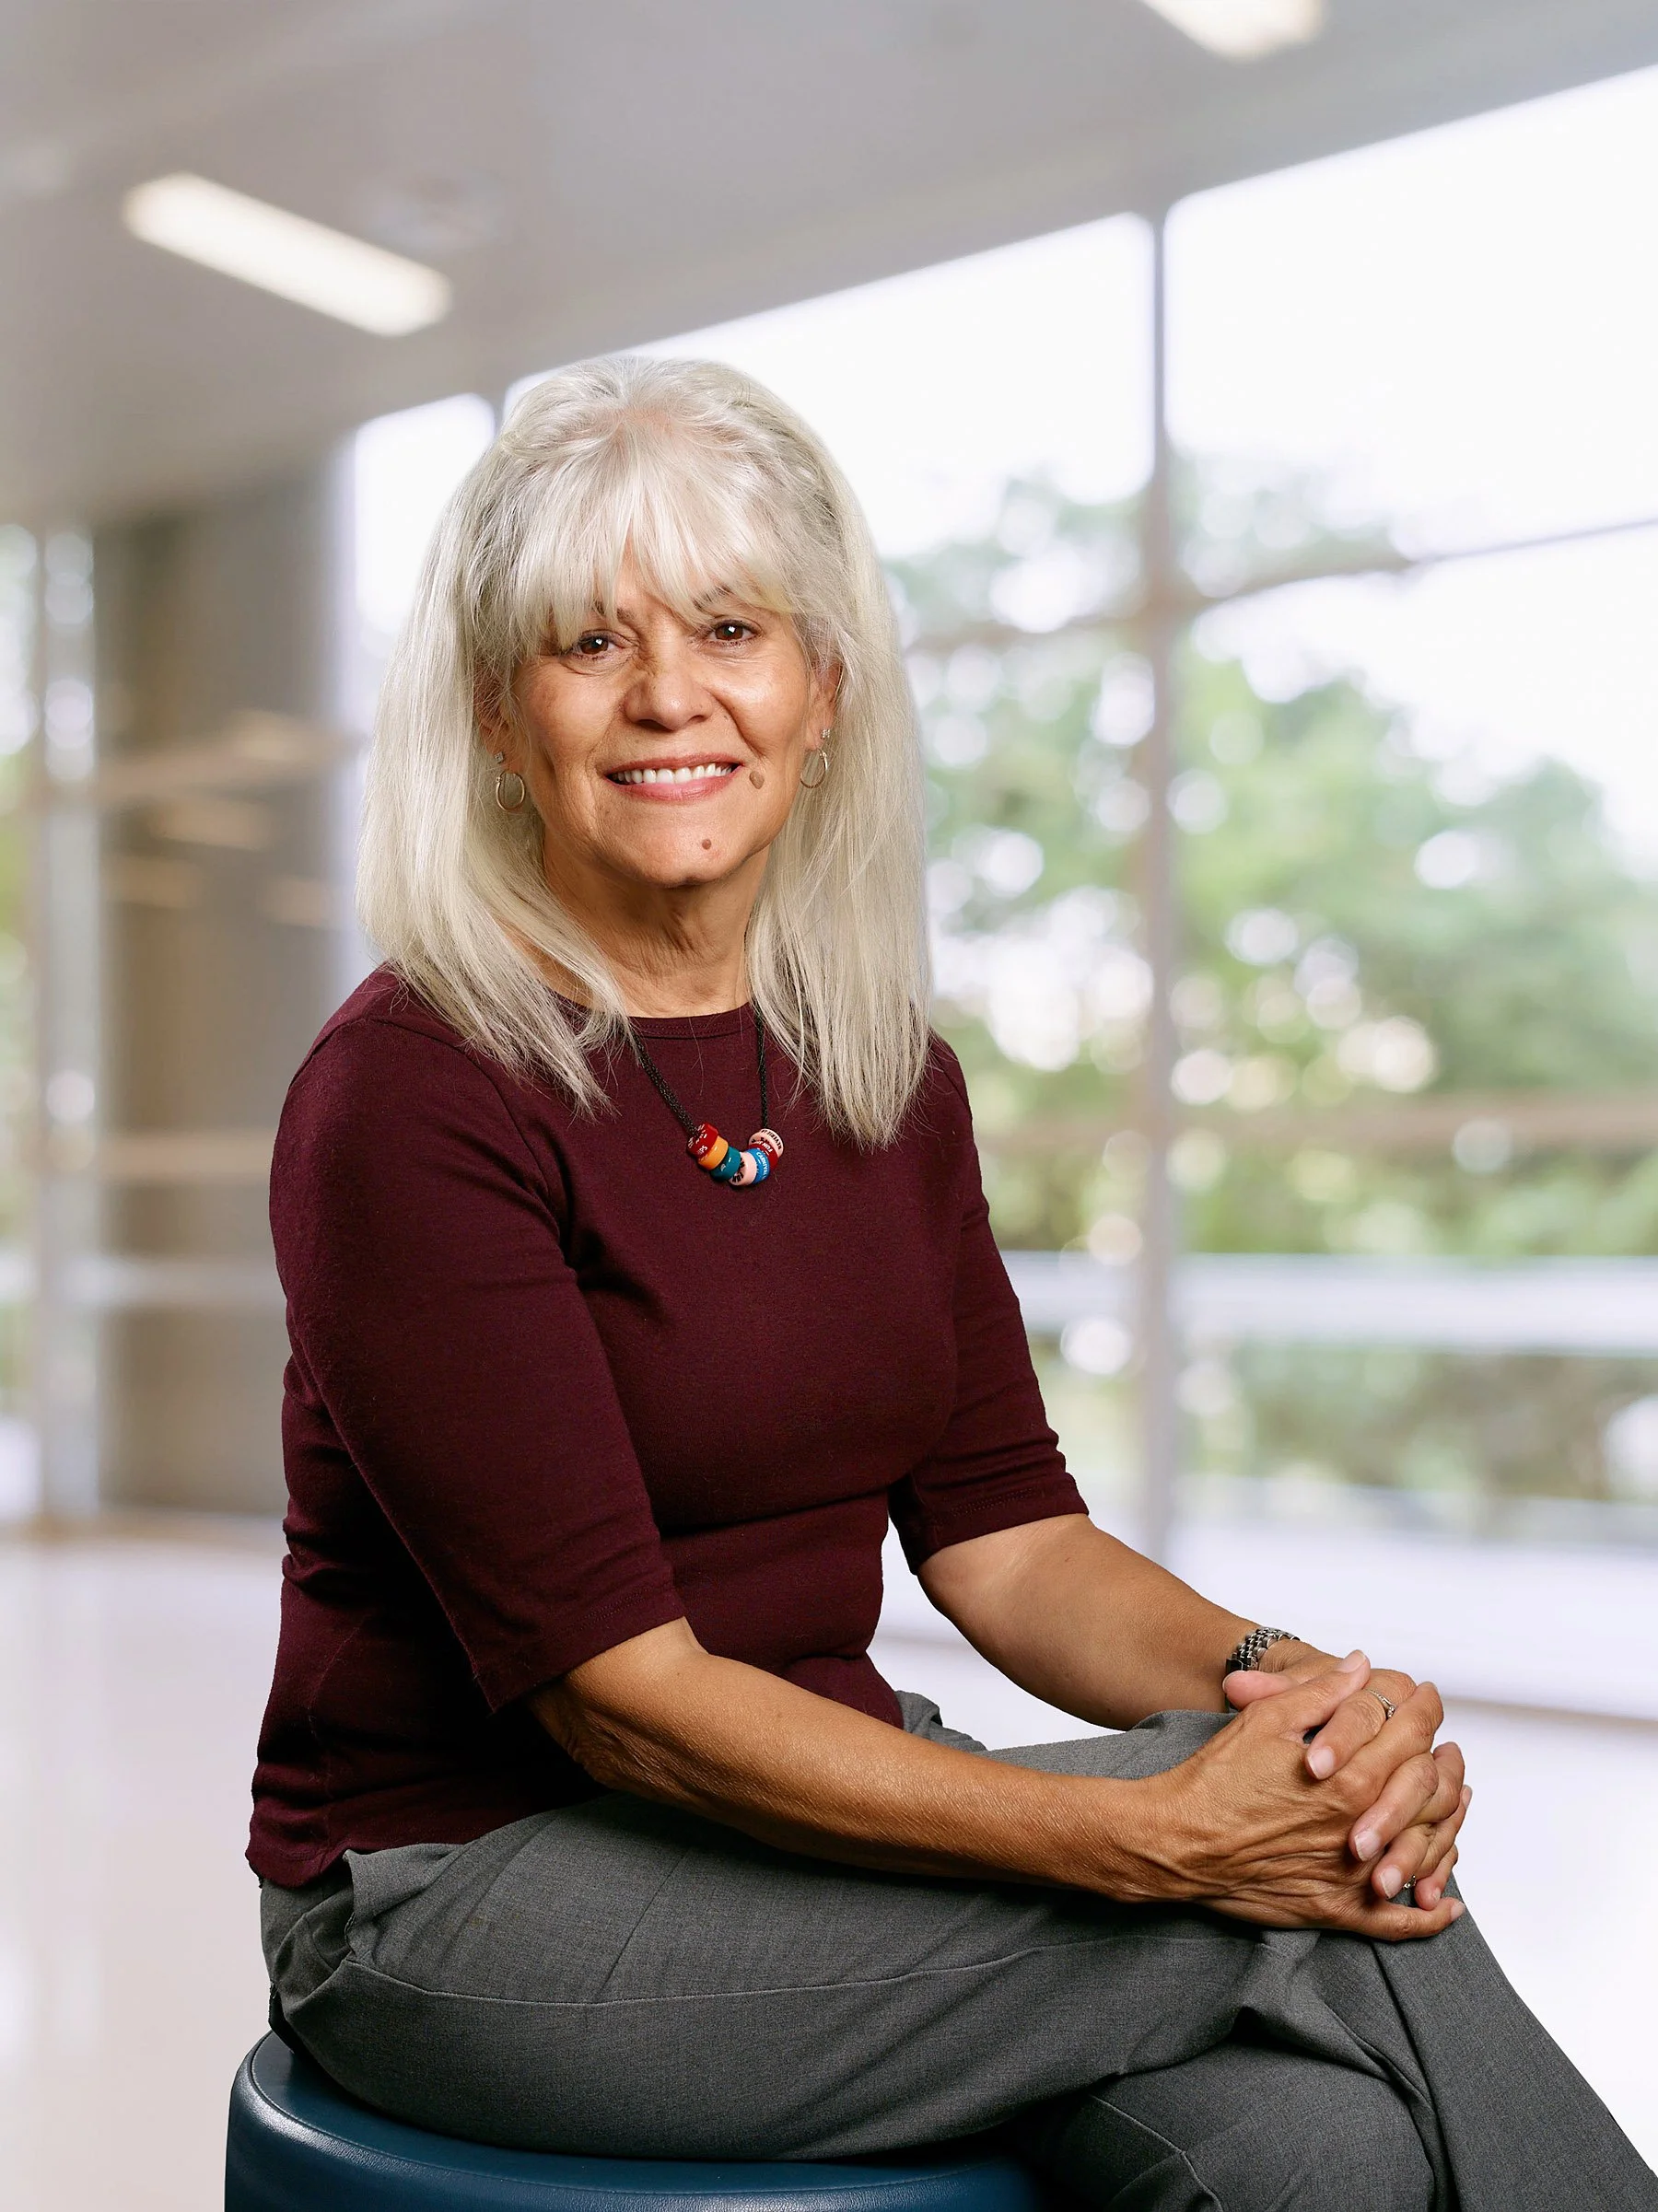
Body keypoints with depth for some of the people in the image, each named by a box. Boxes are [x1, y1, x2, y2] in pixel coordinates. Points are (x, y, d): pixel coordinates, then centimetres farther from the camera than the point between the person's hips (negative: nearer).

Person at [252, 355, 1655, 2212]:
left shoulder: (887, 1076, 4)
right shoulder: (408, 1097, -17)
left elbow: (1000, 1531, 3)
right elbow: (615, 1688, -20)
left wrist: (1273, 1682, -18)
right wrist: (1157, 1839, -26)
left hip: (819, 1811, 5)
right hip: (467, 1888, -5)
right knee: (1305, 1910, -19)